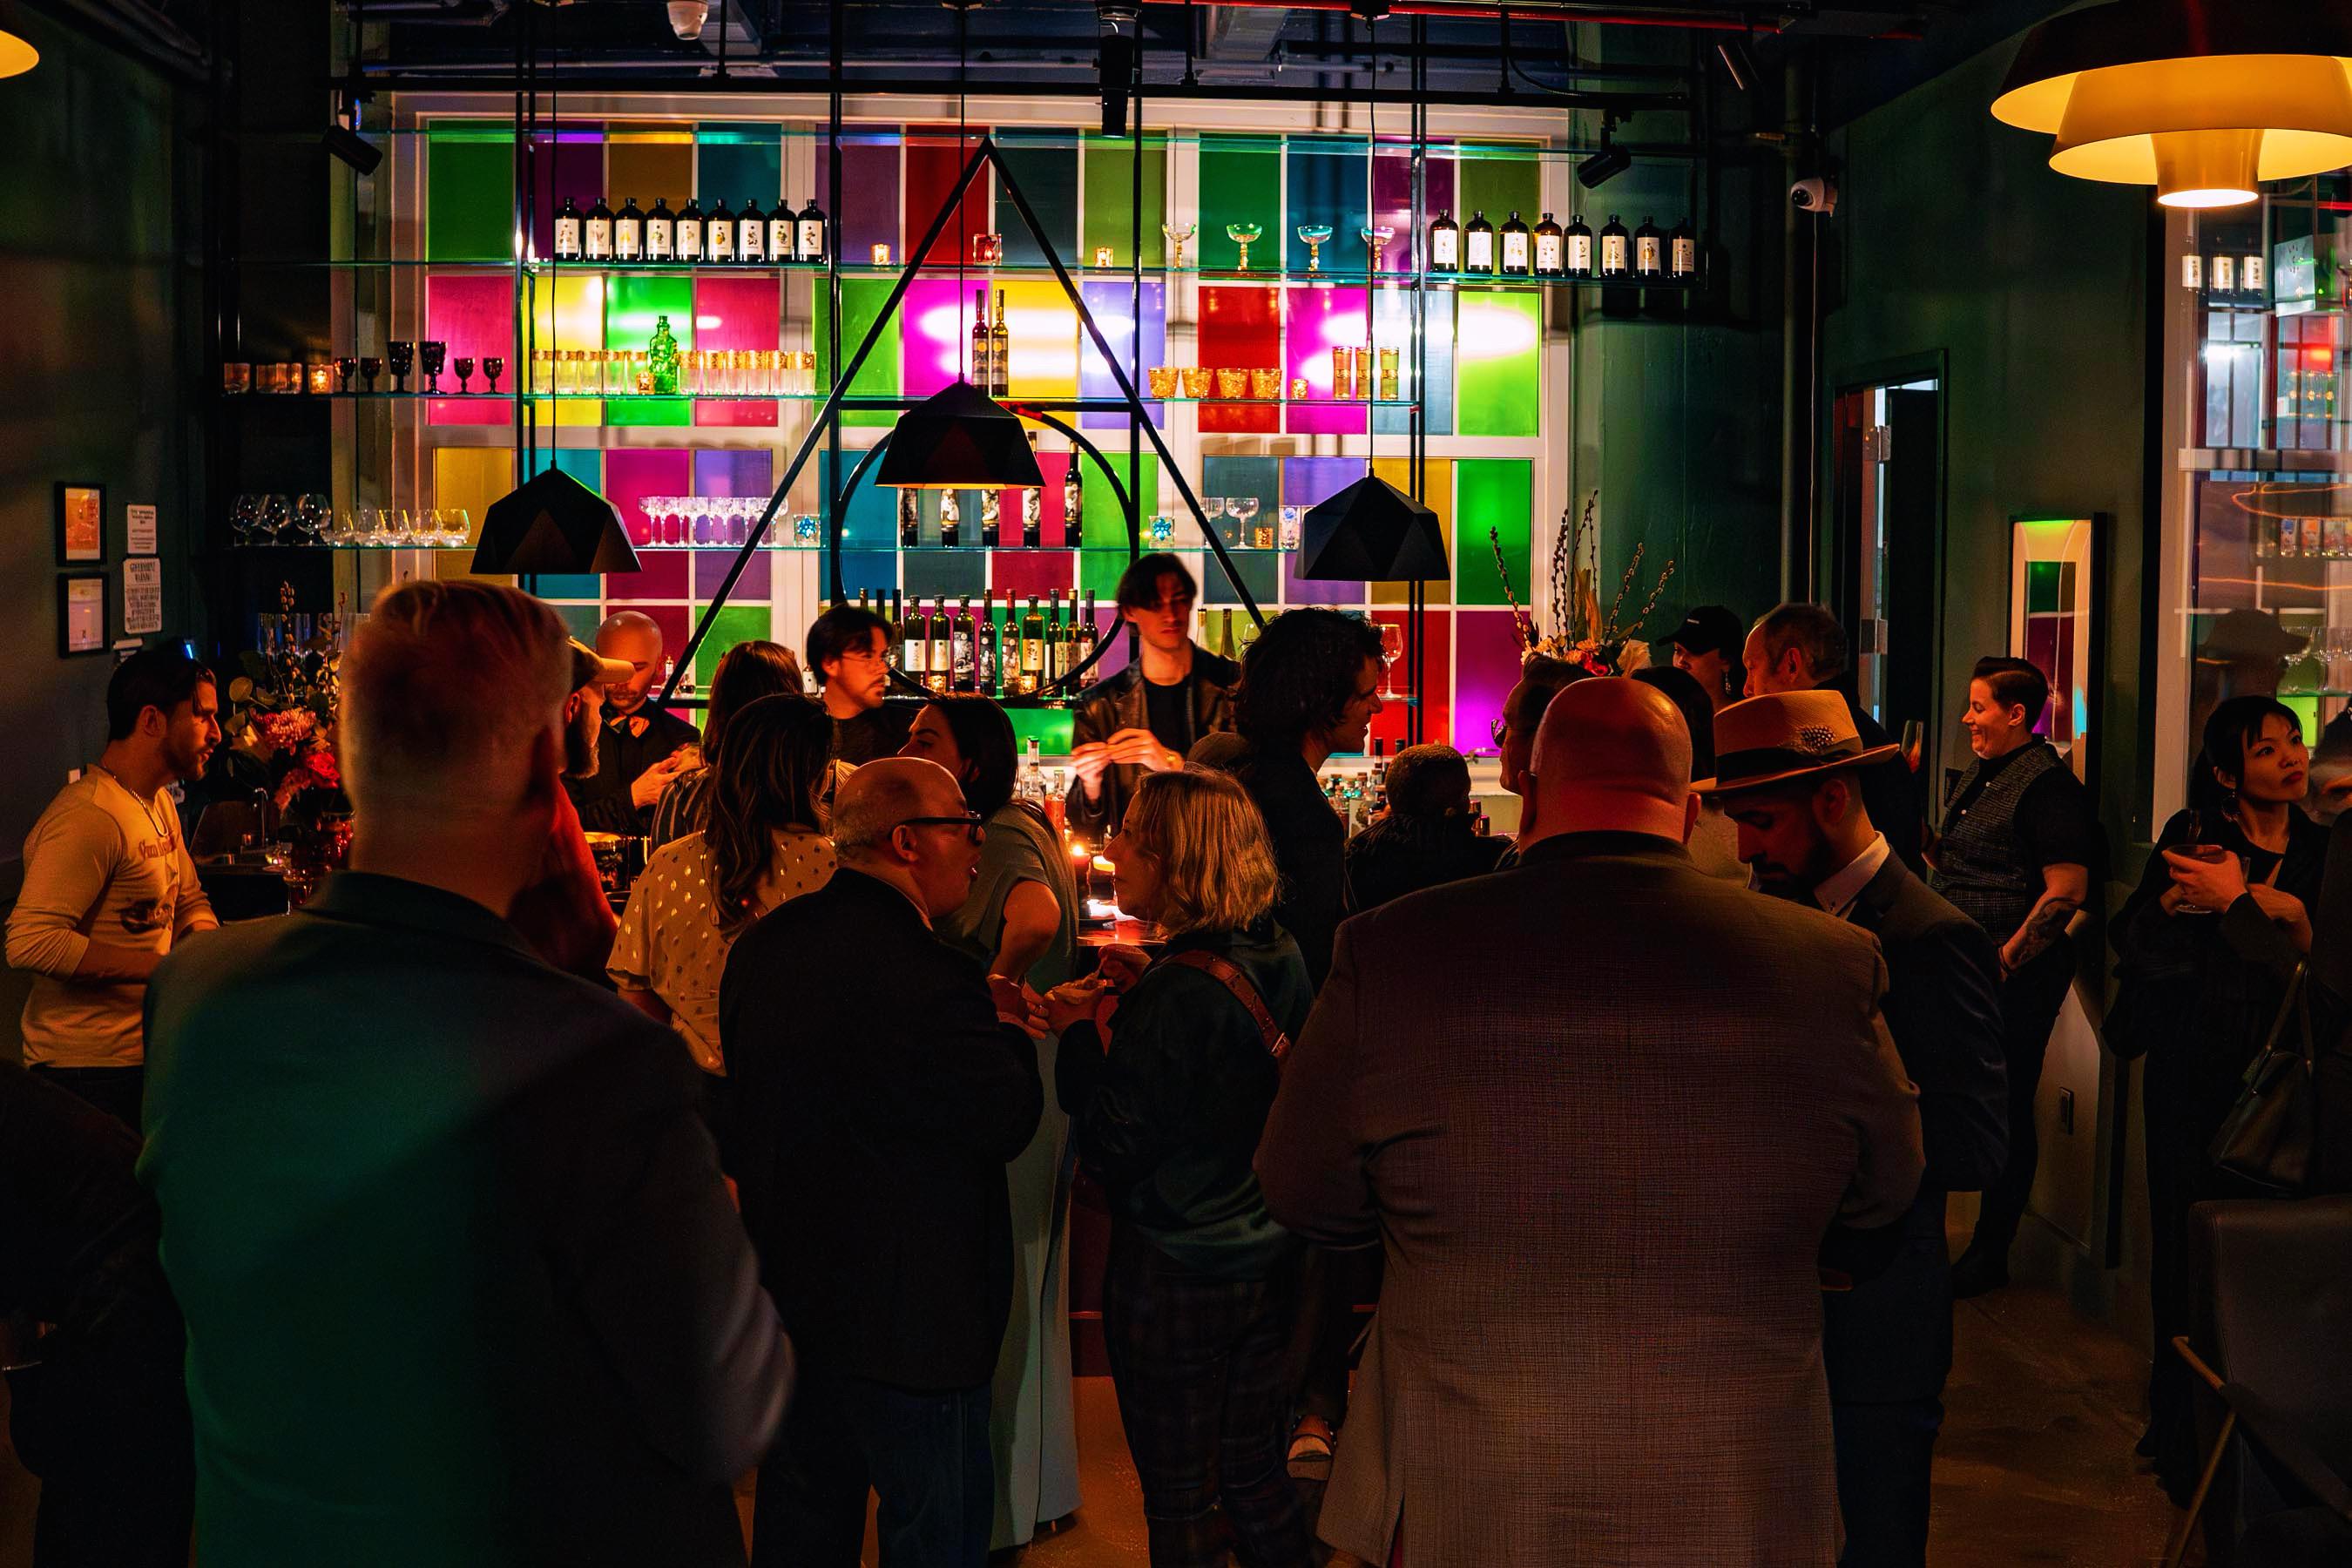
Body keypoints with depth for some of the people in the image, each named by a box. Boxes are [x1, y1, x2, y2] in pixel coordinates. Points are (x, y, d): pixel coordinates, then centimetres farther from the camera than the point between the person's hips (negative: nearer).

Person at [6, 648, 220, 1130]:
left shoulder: (158, 801, 12)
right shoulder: (89, 818, -21)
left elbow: (189, 900, 23)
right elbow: (30, 941, -29)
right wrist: (164, 967, -27)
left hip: (147, 1050, 9)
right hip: (89, 1069, -9)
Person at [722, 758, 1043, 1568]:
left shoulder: (759, 948, 0)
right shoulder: (931, 979, -27)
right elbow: (1007, 1123, -20)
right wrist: (1008, 1029, -1)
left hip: (787, 1292, 8)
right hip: (907, 1312, -8)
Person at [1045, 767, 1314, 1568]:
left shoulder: (1174, 996, -23)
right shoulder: (1280, 959, 1)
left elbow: (1114, 1145, -21)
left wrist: (1080, 1034, -10)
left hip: (1174, 1277, -8)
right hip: (1267, 1258, 8)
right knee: (1256, 1480, 20)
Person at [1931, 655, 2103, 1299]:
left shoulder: (2047, 786, -14)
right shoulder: (1979, 776, 15)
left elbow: (2067, 890, -20)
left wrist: (2002, 964, -21)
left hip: (2015, 980, -9)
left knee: (2005, 1113, 0)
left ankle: (1990, 1257, 11)